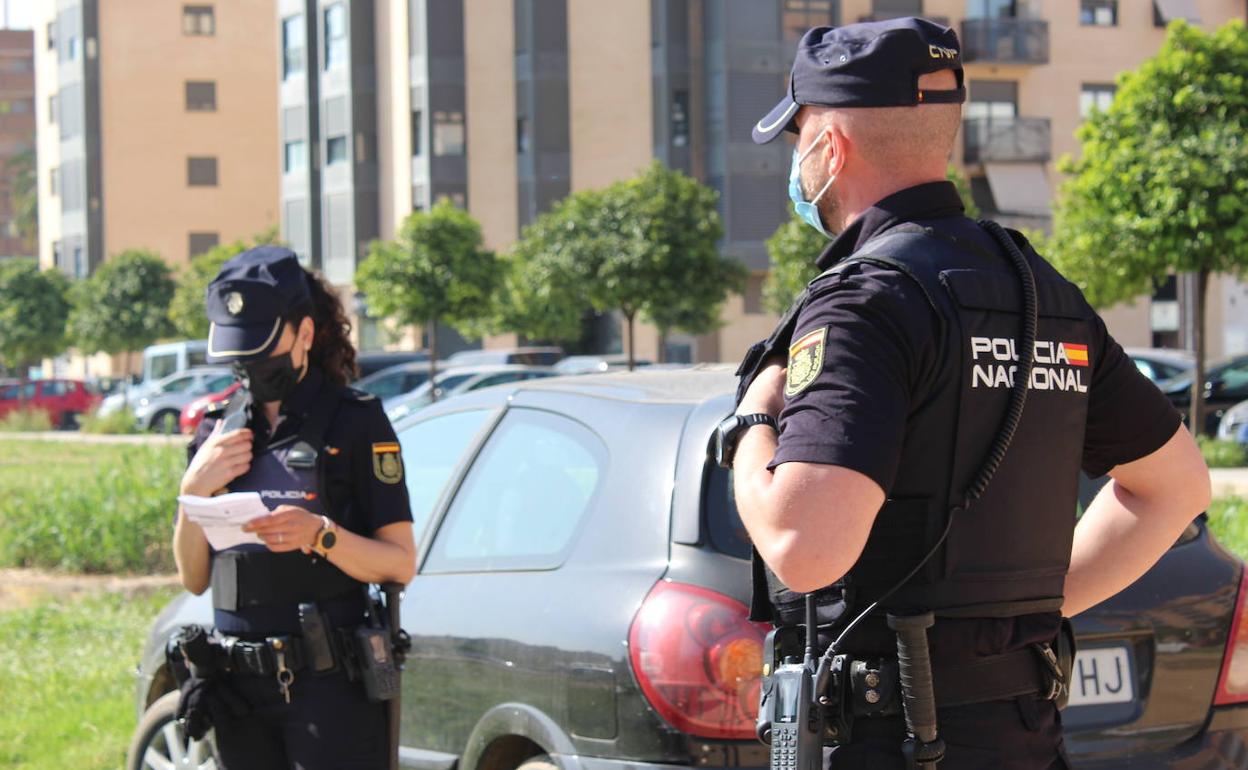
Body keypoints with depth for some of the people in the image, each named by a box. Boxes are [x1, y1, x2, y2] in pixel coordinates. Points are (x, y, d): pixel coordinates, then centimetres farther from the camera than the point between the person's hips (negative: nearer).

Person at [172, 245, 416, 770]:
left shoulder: (354, 422, -2)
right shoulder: (219, 431, 13)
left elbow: (401, 564, -5)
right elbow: (194, 580, 14)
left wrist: (320, 535, -22)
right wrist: (194, 491, -2)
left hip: (330, 686, -5)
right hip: (238, 687, 5)